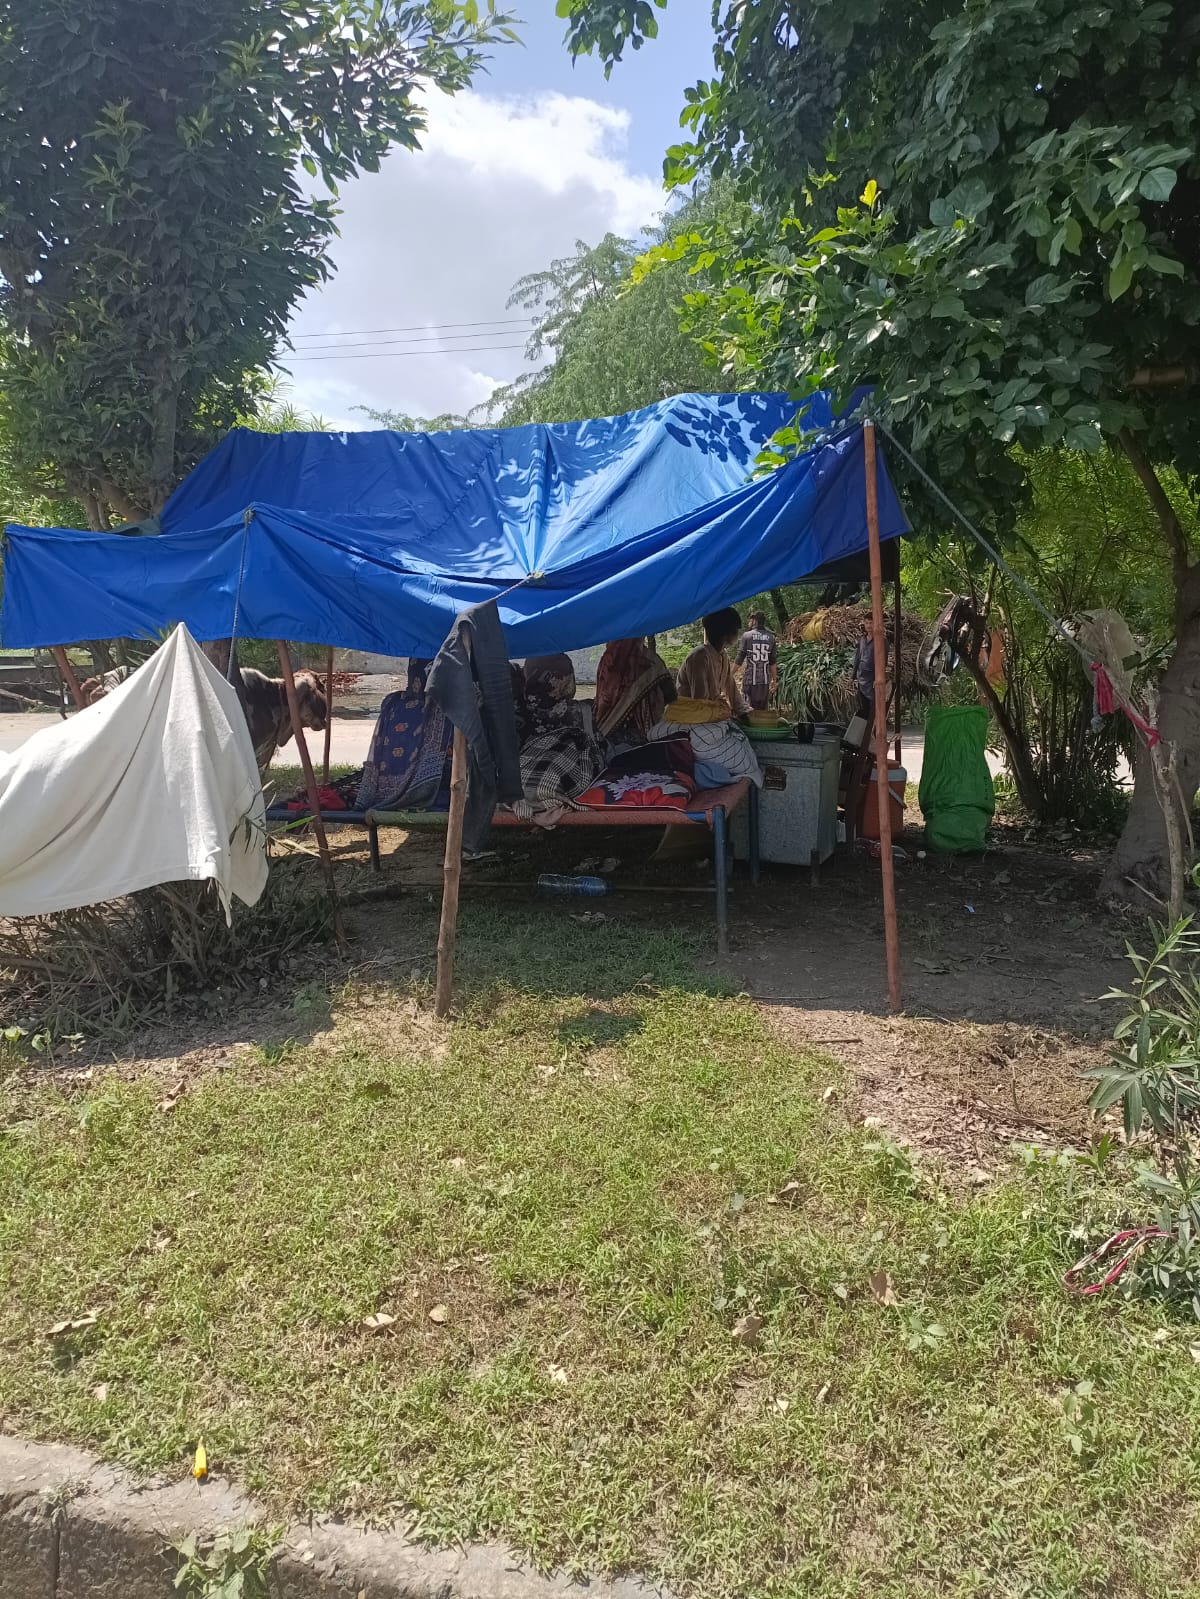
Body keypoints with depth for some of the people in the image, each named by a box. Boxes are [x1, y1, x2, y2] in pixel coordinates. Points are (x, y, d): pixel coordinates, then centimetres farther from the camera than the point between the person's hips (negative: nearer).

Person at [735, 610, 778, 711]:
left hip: (750, 680, -3)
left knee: (753, 709, 3)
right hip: (765, 681, 3)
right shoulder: (771, 637, 5)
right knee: (763, 710, 10)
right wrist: (774, 679, 13)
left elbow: (739, 659, -4)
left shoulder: (747, 635, -4)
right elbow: (773, 662, 6)